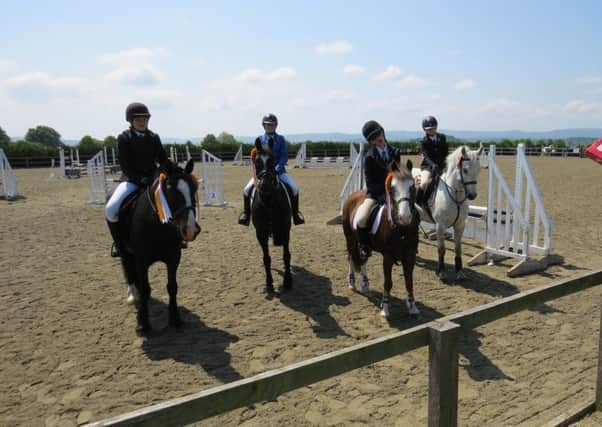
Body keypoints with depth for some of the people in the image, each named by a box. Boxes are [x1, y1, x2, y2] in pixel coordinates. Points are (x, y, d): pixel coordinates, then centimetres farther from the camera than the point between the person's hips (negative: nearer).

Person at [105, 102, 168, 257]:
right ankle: (119, 242, 0)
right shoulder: (124, 138, -3)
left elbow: (163, 161, 9)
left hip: (153, 179, 3)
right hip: (132, 180, -3)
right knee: (110, 209, -26)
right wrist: (140, 179, -21)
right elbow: (124, 165, -9)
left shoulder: (154, 138, 7)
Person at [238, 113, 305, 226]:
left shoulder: (280, 139, 3)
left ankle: (295, 212, 0)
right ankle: (246, 212, 4)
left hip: (279, 170, 0)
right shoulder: (259, 139, 6)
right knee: (247, 189, -18)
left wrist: (277, 168, -18)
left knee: (294, 188, -20)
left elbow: (284, 156, -3)